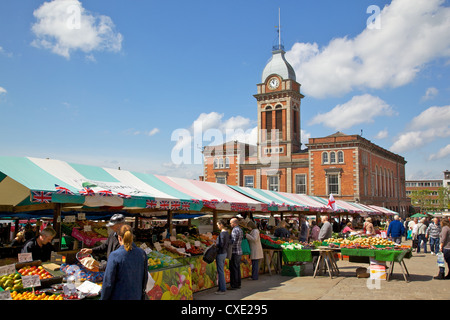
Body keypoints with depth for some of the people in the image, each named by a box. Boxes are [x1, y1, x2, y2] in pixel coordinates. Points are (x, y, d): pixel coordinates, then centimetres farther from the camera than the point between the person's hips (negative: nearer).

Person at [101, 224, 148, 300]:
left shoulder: (115, 255, -18)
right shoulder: (142, 253, -5)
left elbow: (108, 283, -14)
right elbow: (145, 278, 5)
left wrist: (104, 298, 1)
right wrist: (142, 297, 19)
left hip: (118, 297, -4)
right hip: (136, 296, 4)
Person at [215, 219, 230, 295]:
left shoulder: (222, 233, -19)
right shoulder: (227, 233, 9)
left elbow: (221, 245, -23)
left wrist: (215, 244, -7)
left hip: (220, 254, -9)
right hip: (225, 253, 9)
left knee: (220, 272, -2)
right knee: (221, 271, 17)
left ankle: (222, 289, 3)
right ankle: (222, 287, 23)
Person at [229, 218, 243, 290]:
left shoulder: (235, 230, -16)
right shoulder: (240, 230, 13)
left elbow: (233, 241, -23)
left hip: (234, 252, -9)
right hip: (239, 251, 9)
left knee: (233, 269, -4)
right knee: (238, 268, 13)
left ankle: (233, 285, -1)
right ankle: (238, 284, 18)